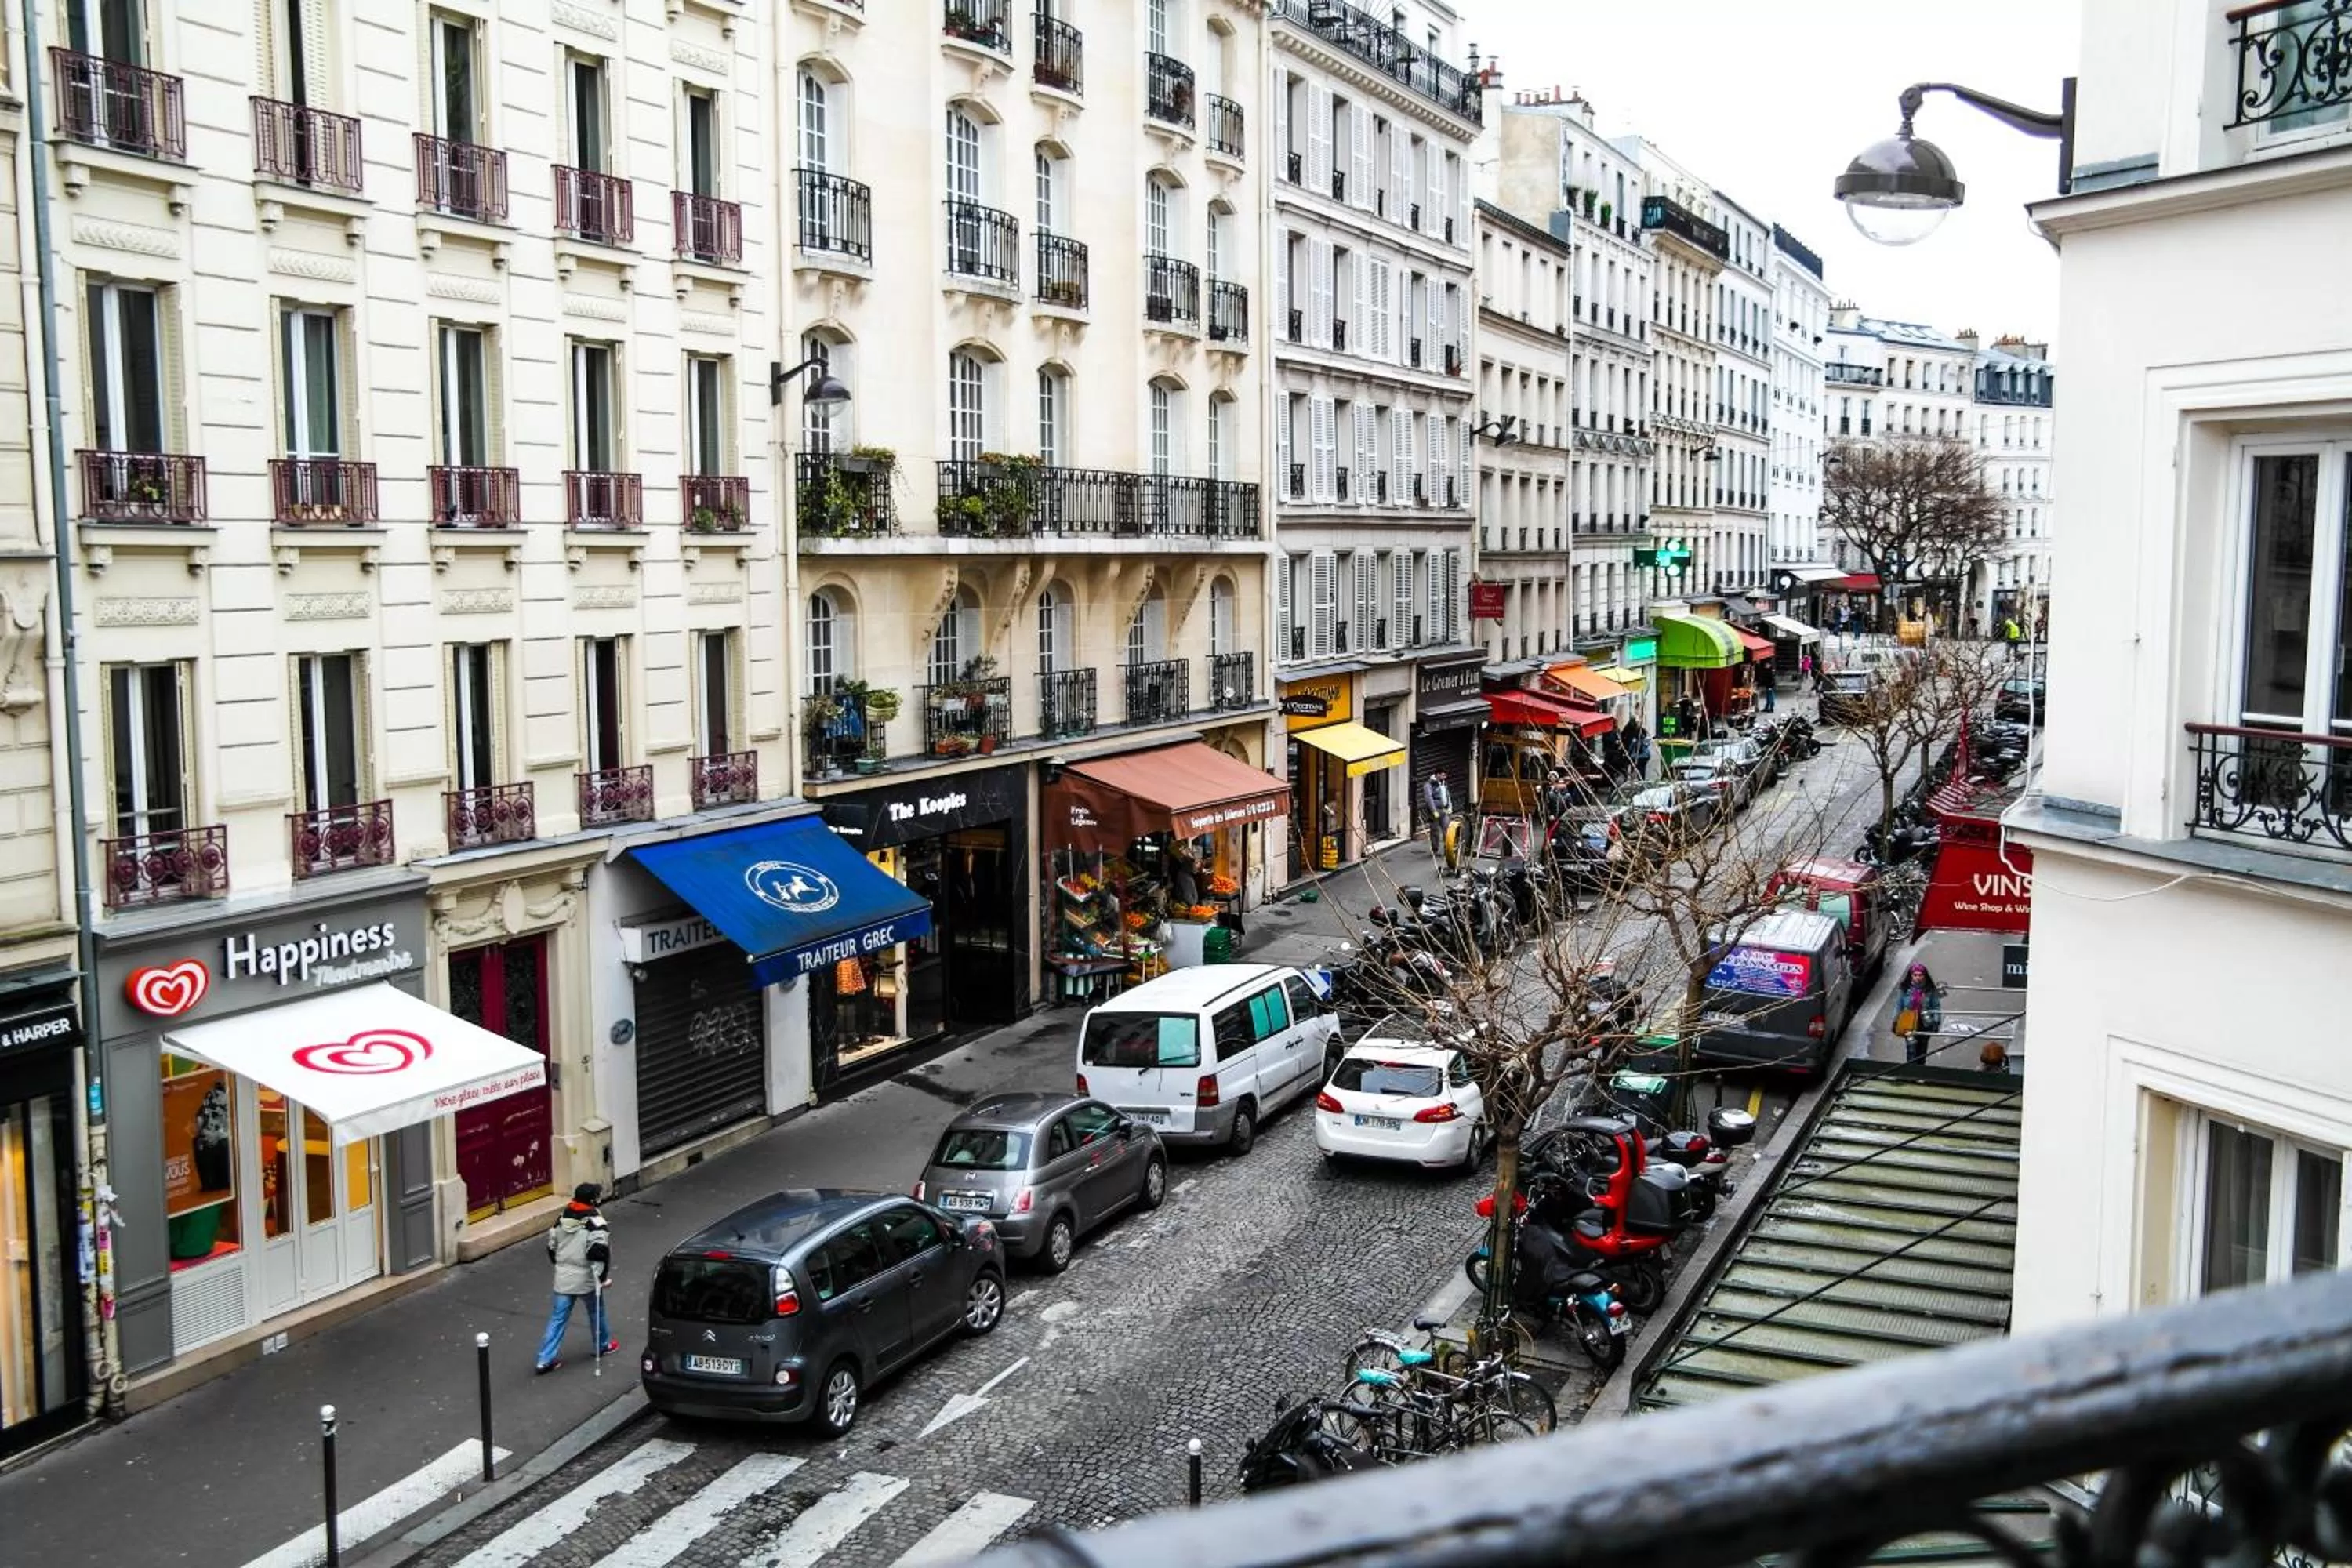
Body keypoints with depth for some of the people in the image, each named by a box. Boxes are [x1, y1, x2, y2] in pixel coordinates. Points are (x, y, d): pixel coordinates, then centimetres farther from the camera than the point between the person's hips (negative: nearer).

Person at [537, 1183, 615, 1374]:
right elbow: (600, 1252, -23)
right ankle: (603, 1346, 37)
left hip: (563, 1278, 5)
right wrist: (602, 1276, -12)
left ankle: (545, 1360, 3)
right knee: (596, 1312, 18)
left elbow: (551, 1247, 13)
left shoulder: (561, 1219, 4)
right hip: (586, 1278, -5)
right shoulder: (595, 1223, -16)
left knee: (557, 1318, 8)